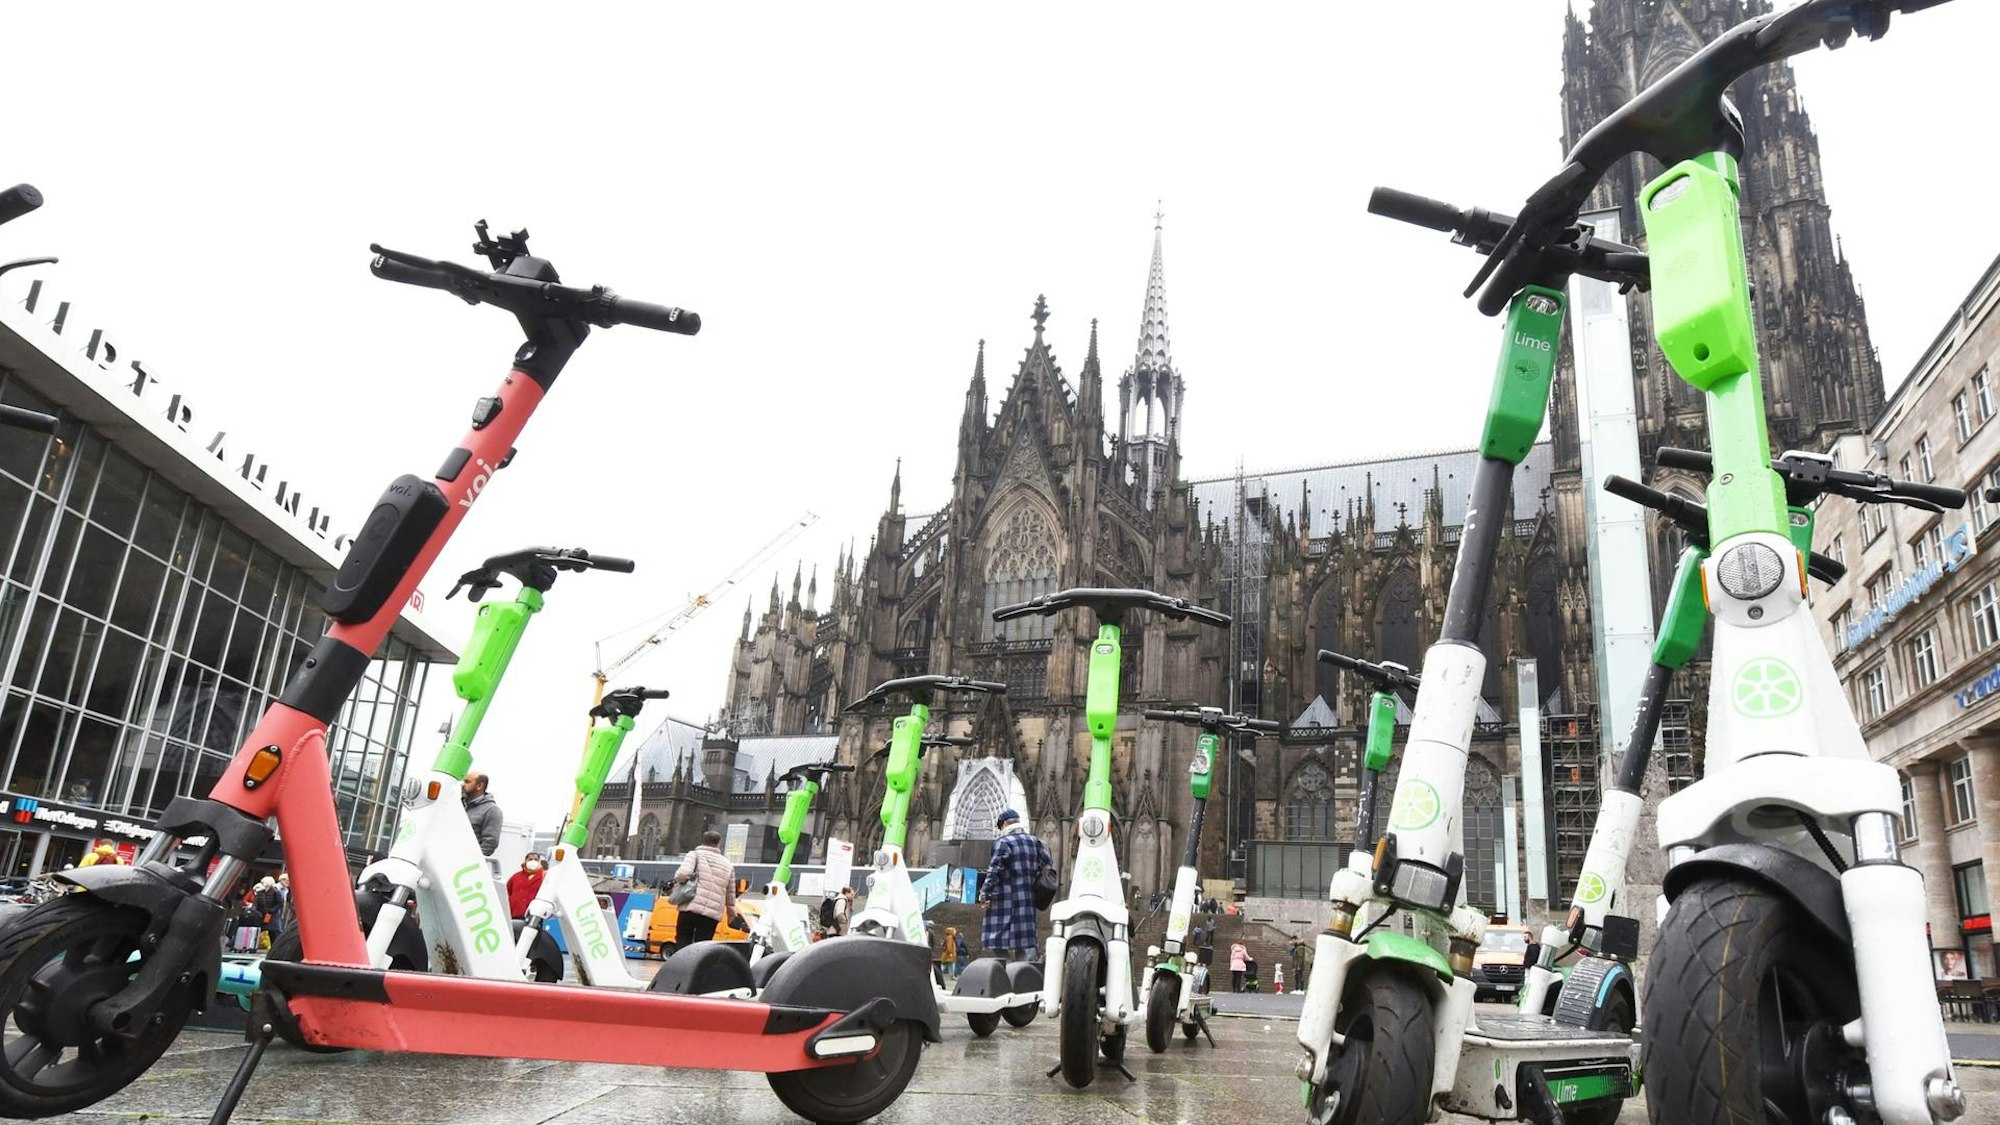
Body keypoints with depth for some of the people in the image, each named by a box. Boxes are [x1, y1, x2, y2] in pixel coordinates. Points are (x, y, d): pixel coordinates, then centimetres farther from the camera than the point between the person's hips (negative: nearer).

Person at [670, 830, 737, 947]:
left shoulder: (695, 855, 5)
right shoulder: (728, 865, 19)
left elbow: (684, 873, -13)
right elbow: (731, 895, 21)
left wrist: (677, 878, 9)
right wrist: (731, 912, 34)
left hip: (692, 907, -3)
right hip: (714, 912, 3)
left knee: (683, 940, 4)